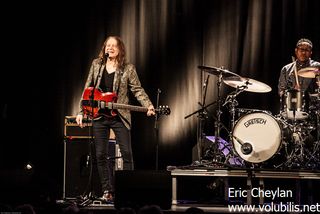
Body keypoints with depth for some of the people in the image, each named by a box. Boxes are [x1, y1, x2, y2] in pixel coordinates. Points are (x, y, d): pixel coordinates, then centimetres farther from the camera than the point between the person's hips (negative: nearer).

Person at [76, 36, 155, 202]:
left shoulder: (128, 68, -2)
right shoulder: (96, 64, 7)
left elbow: (137, 90, -4)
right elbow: (87, 90, 10)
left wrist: (148, 106, -20)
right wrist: (81, 112, 7)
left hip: (119, 116, -3)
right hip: (99, 116, 3)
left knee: (127, 153, -7)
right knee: (101, 155, 3)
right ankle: (107, 190, 11)